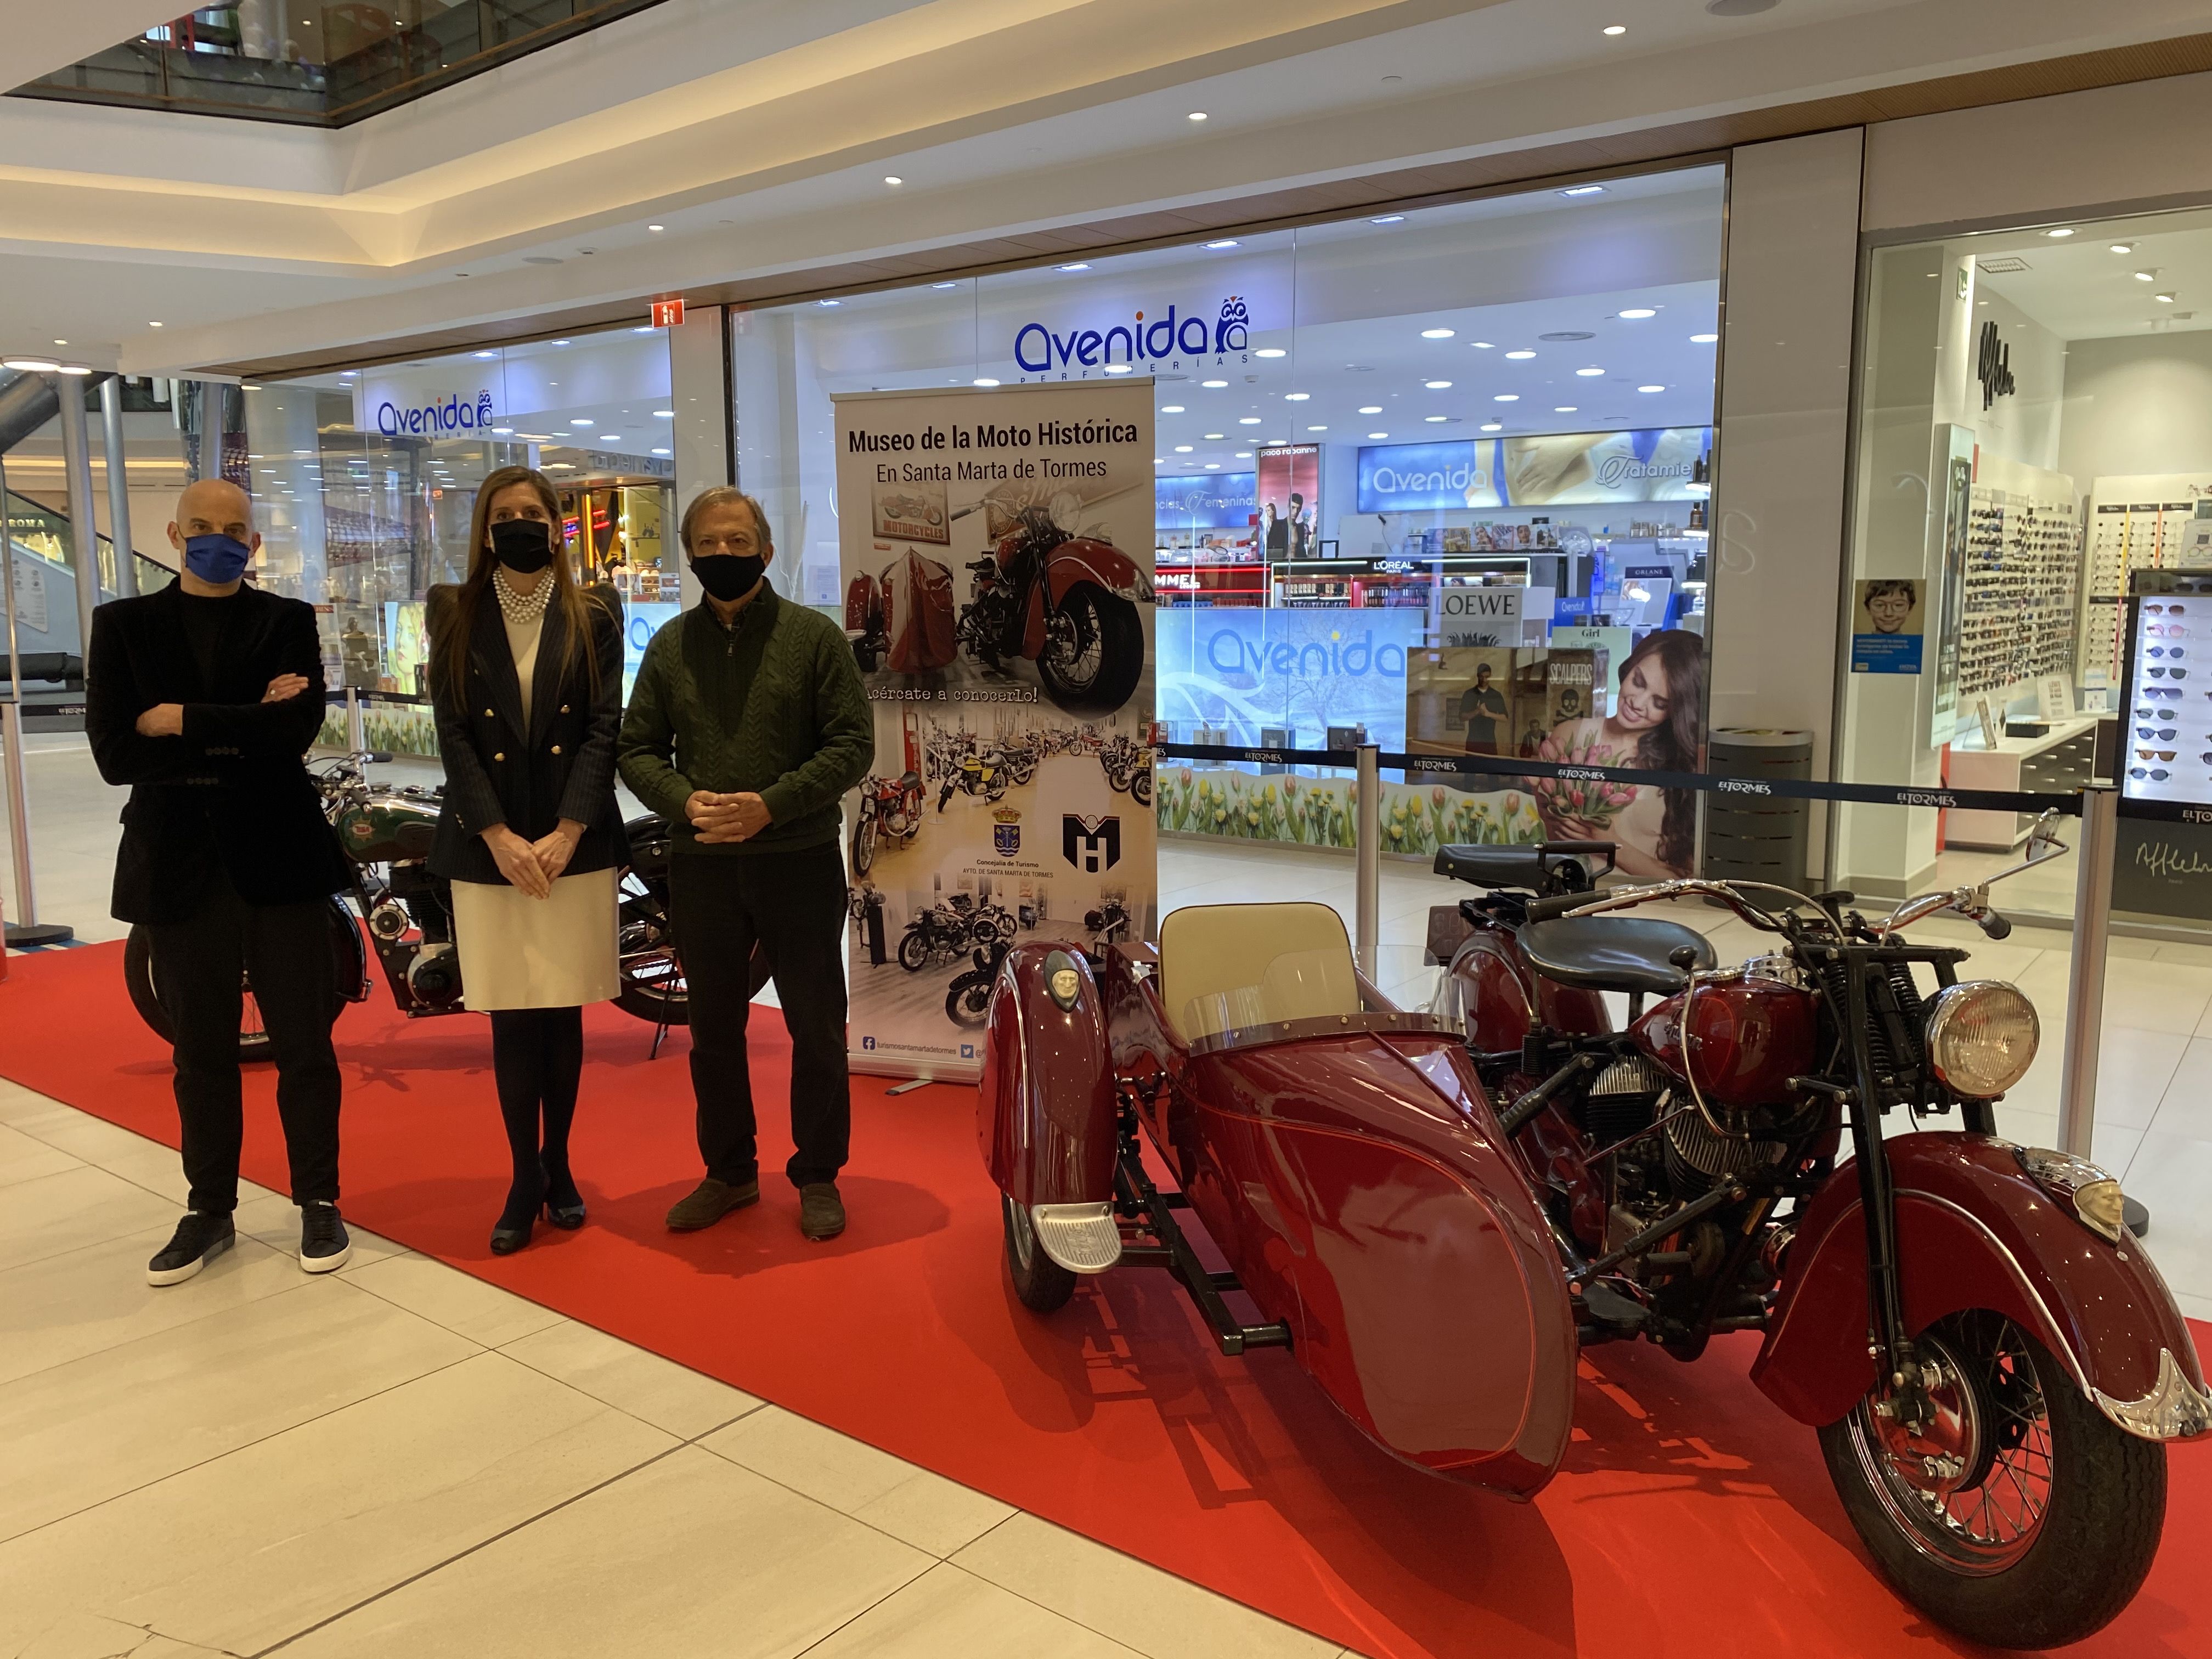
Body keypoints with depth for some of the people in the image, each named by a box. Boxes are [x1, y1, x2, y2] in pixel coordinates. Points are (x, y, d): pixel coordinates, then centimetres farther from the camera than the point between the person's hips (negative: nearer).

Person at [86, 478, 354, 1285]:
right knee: (201, 1051, 11)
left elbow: (297, 727, -13)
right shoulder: (124, 624, 5)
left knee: (303, 1043, 5)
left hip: (277, 857, -1)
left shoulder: (287, 622, 3)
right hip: (177, 864, 1)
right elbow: (114, 753, -7)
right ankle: (210, 1211, 25)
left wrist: (181, 722, -13)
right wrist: (240, 734, -13)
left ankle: (319, 1202, 19)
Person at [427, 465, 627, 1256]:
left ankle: (558, 1167, 20)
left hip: (576, 847, 0)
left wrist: (564, 835, -13)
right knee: (511, 1017, 2)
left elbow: (603, 730, -2)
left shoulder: (592, 620, 5)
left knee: (563, 1013, 6)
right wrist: (500, 838, -12)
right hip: (488, 848, 0)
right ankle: (525, 1180, 12)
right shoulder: (456, 616, 5)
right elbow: (453, 733, -1)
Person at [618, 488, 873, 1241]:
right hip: (701, 867, 3)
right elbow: (638, 749, 8)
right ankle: (729, 1173, 29)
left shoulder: (813, 635, -2)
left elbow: (853, 743, -7)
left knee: (816, 1028, 6)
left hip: (800, 861, -3)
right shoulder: (670, 645, 8)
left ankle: (818, 1177, 22)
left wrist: (772, 804, -18)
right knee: (713, 1029, 13)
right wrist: (685, 801, -13)